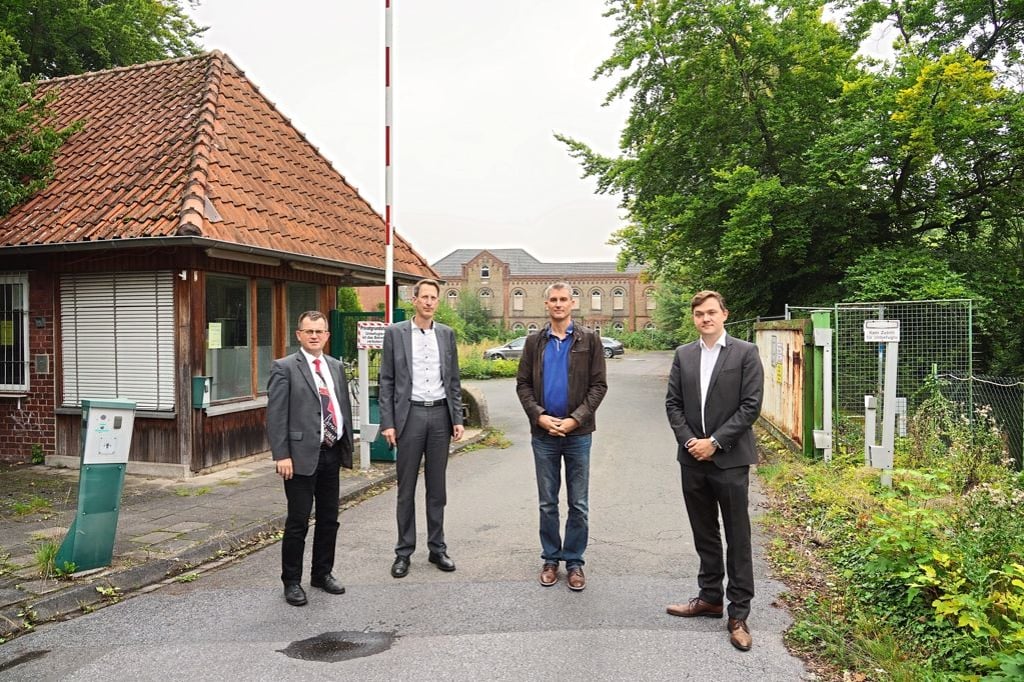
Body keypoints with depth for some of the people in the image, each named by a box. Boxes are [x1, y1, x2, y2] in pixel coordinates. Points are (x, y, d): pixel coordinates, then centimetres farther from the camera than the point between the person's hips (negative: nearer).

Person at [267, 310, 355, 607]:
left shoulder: (335, 366, 13)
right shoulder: (285, 368, -6)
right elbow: (275, 415, -10)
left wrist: (347, 446, 12)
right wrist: (281, 455, -16)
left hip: (332, 453, 6)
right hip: (302, 455, -6)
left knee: (329, 519, 14)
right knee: (298, 521, 2)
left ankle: (323, 573, 31)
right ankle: (292, 581, 18)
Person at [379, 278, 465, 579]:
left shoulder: (447, 334, 8)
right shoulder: (395, 333, 0)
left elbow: (453, 380, 10)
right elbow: (386, 381, -1)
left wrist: (457, 418, 4)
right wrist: (387, 422, -7)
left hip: (440, 414, 3)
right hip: (409, 414, -2)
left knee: (437, 486, 10)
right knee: (406, 488, 5)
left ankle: (437, 548, 21)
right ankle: (404, 551, 16)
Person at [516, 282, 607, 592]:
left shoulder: (589, 339, 0)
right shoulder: (534, 341, 6)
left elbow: (598, 385, -4)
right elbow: (523, 384, 5)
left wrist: (576, 419, -14)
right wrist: (539, 416, -10)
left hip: (577, 432, -2)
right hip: (543, 432, 2)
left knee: (579, 504, 6)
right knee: (547, 503, 11)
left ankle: (574, 561, 20)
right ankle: (550, 559, 24)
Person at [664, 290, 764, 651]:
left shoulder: (745, 352, -4)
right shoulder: (683, 354, 8)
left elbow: (751, 405, -10)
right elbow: (673, 402, 7)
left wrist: (715, 441, -14)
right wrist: (688, 440, -7)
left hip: (729, 459, -4)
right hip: (693, 458, 4)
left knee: (737, 537, 3)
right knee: (704, 533, 15)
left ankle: (739, 613, 13)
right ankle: (710, 597, 30)